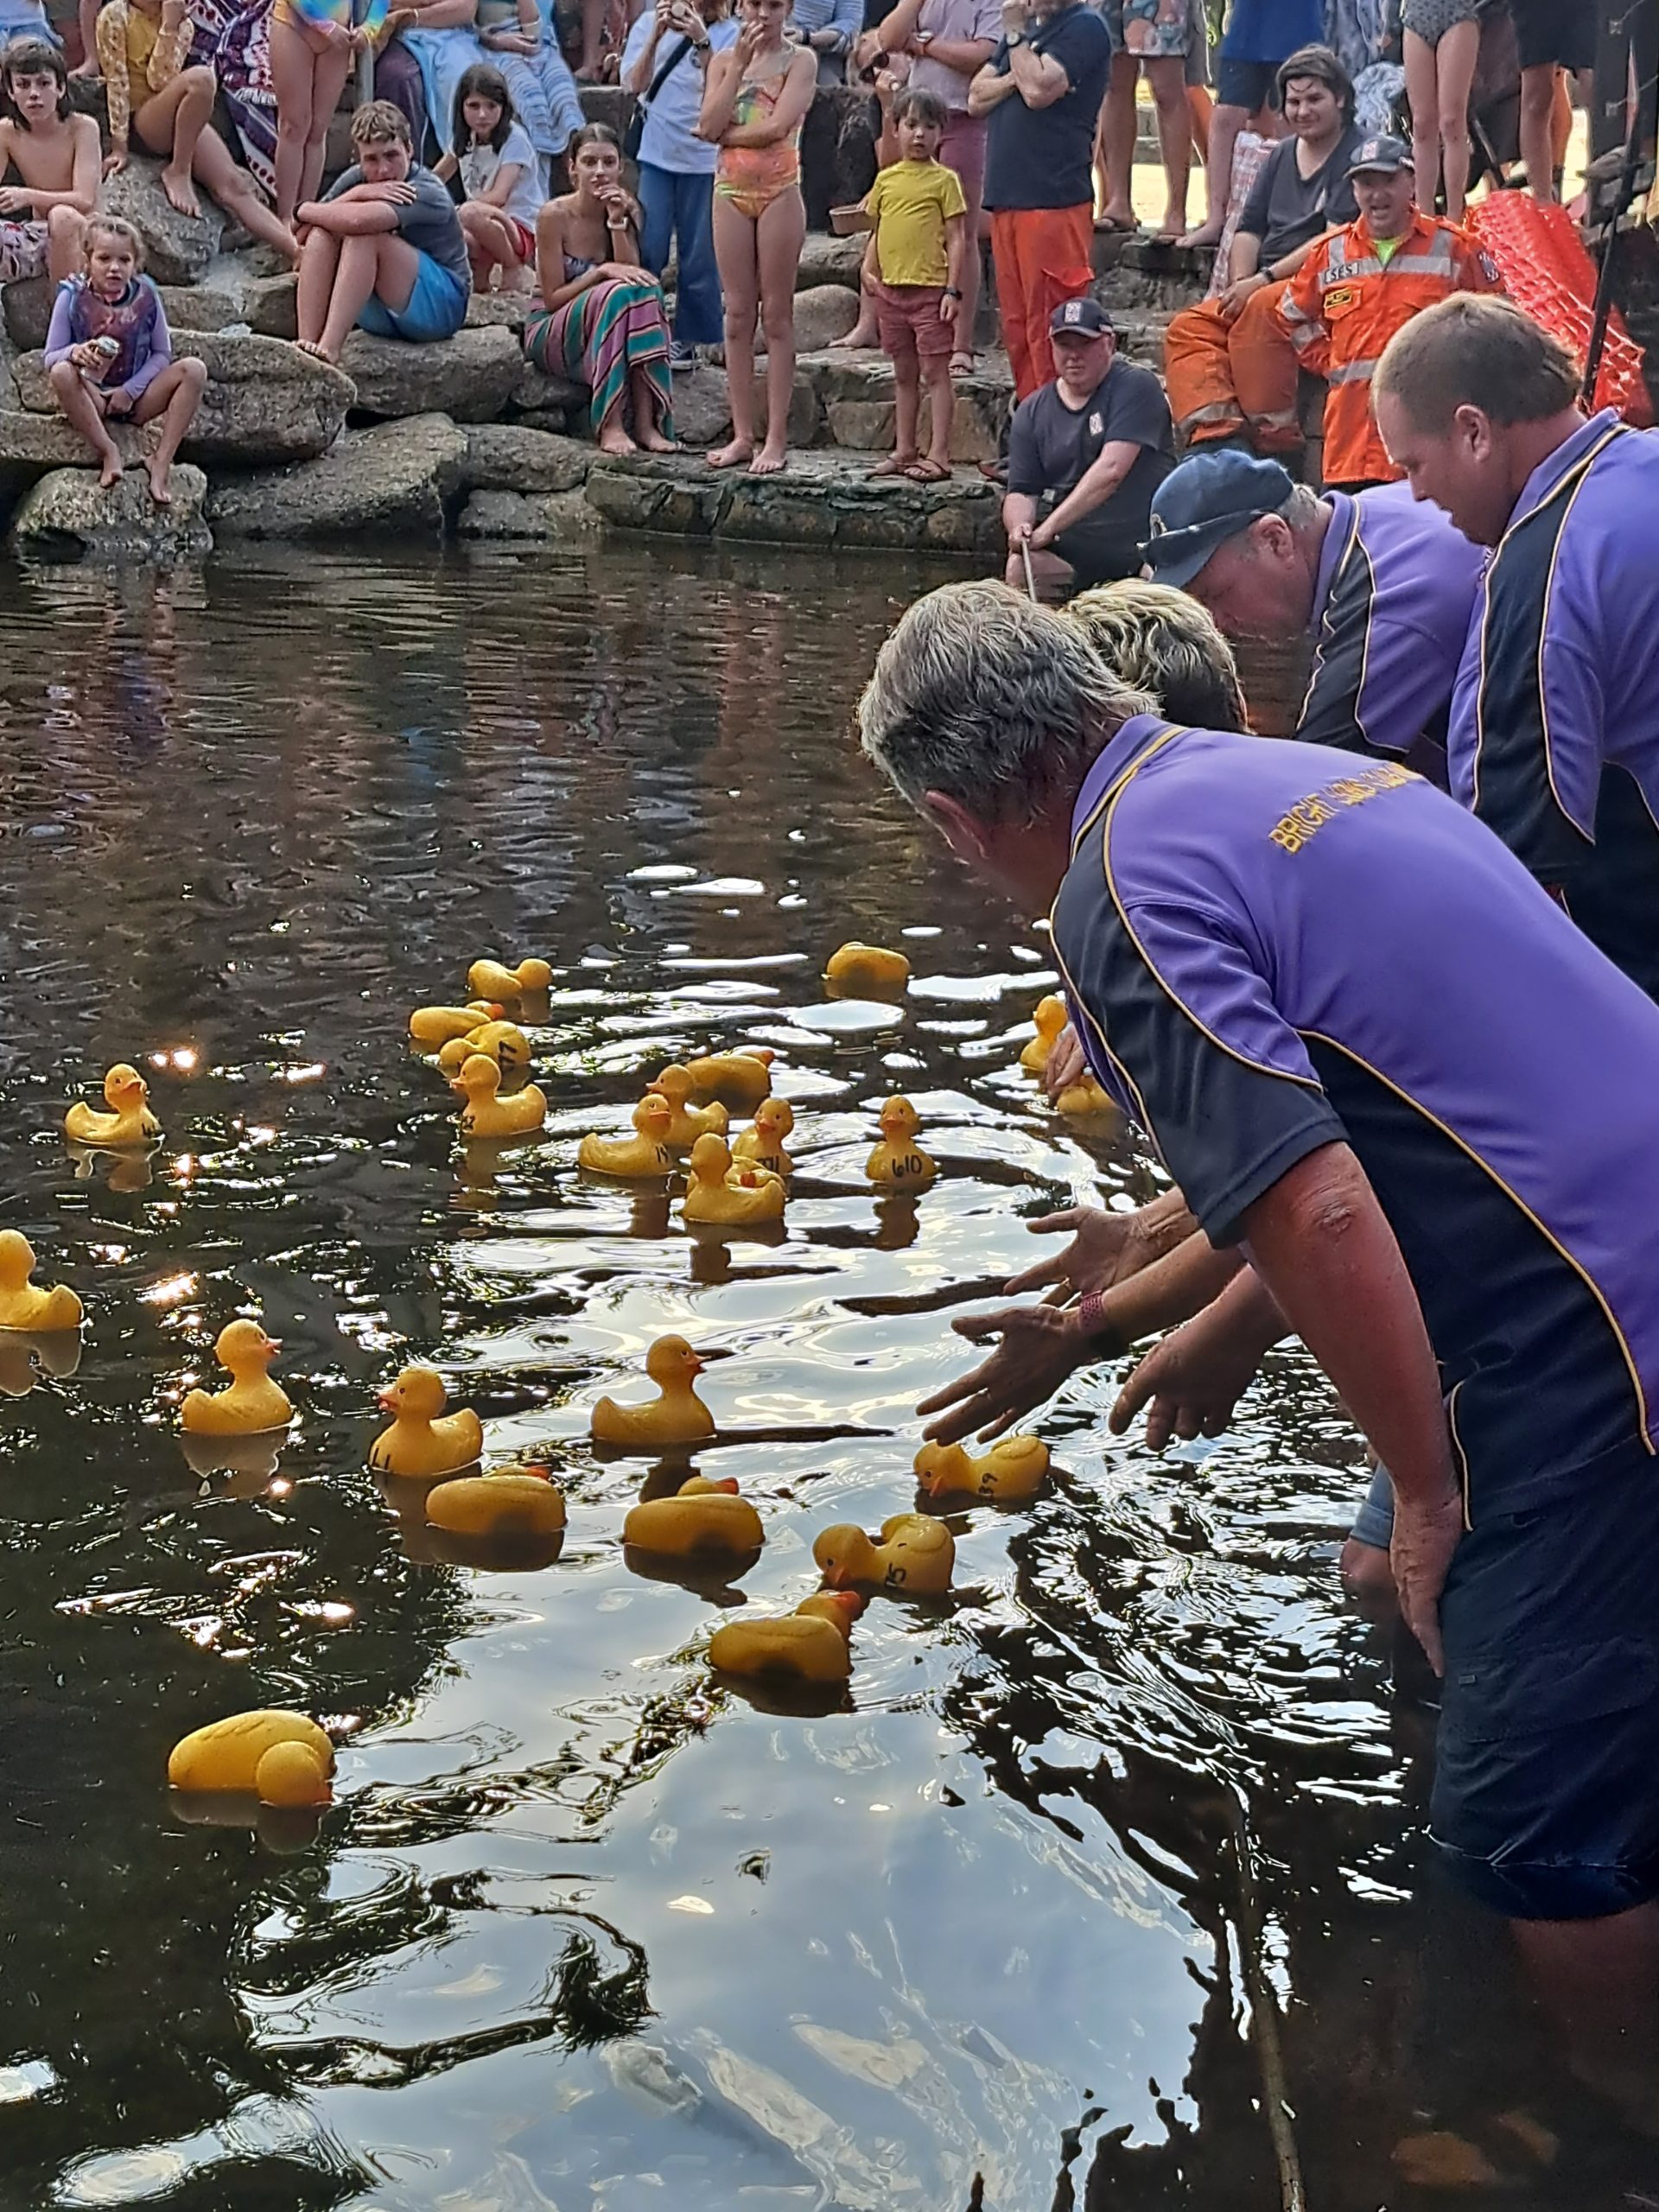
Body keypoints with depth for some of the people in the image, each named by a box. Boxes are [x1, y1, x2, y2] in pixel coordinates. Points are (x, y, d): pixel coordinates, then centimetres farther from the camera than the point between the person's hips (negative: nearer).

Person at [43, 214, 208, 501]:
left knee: (194, 370, -20)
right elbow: (50, 359, -8)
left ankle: (162, 459, -24)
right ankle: (108, 452, -28)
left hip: (134, 399, 2)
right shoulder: (72, 298, -8)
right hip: (91, 399, -2)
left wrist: (131, 390, -12)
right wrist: (75, 353, -32)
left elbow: (162, 354, 2)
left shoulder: (146, 297, -3)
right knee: (62, 373, -34)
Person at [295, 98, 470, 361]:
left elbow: (358, 221, -37)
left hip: (440, 306, -6)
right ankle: (307, 344, -30)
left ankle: (328, 349, -39)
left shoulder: (427, 194, -20)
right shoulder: (355, 179, 1)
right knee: (321, 235, -16)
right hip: (380, 317, 6)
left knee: (366, 236, -27)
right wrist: (355, 195, -23)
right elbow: (304, 232, -10)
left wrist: (306, 211, -18)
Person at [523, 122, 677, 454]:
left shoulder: (627, 210, 2)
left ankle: (646, 422, -34)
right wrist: (603, 271, -24)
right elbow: (552, 298, -13)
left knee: (645, 292, -28)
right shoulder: (555, 215, -13)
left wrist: (617, 222, -17)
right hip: (550, 333, -4)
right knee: (615, 293, -33)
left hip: (606, 335, 4)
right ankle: (609, 426, -38)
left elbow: (632, 274, -9)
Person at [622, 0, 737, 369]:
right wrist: (656, 37, -16)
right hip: (656, 154, 1)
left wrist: (702, 42, -21)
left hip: (704, 156, -1)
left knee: (699, 255, 4)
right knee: (647, 250, -3)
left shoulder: (726, 33, -1)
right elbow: (635, 86, -5)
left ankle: (688, 338, 15)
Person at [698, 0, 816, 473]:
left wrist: (724, 133, -5)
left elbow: (778, 125, -14)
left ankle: (776, 438, 0)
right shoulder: (723, 60, 10)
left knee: (776, 314, -1)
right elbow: (710, 126, -5)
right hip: (731, 190, 4)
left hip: (779, 190, -4)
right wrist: (739, 62, -7)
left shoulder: (800, 60, -1)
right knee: (738, 314, 4)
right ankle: (742, 434, 7)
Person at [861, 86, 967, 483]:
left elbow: (956, 238, -6)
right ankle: (904, 450, 21)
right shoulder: (885, 179, 10)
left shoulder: (944, 180, -4)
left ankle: (938, 455, -3)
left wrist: (953, 290, -12)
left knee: (935, 373, -3)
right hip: (891, 289, 6)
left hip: (930, 290, -6)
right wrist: (869, 269, 1)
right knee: (904, 374, 14)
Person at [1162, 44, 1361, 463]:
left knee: (1258, 312, -36)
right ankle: (1215, 427, -31)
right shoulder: (1282, 155, 21)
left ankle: (1276, 439, -33)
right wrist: (1240, 283, -3)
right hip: (1264, 289, 8)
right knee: (1188, 327, -11)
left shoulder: (1356, 157, -4)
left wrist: (1263, 280, -19)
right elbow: (1249, 229, 18)